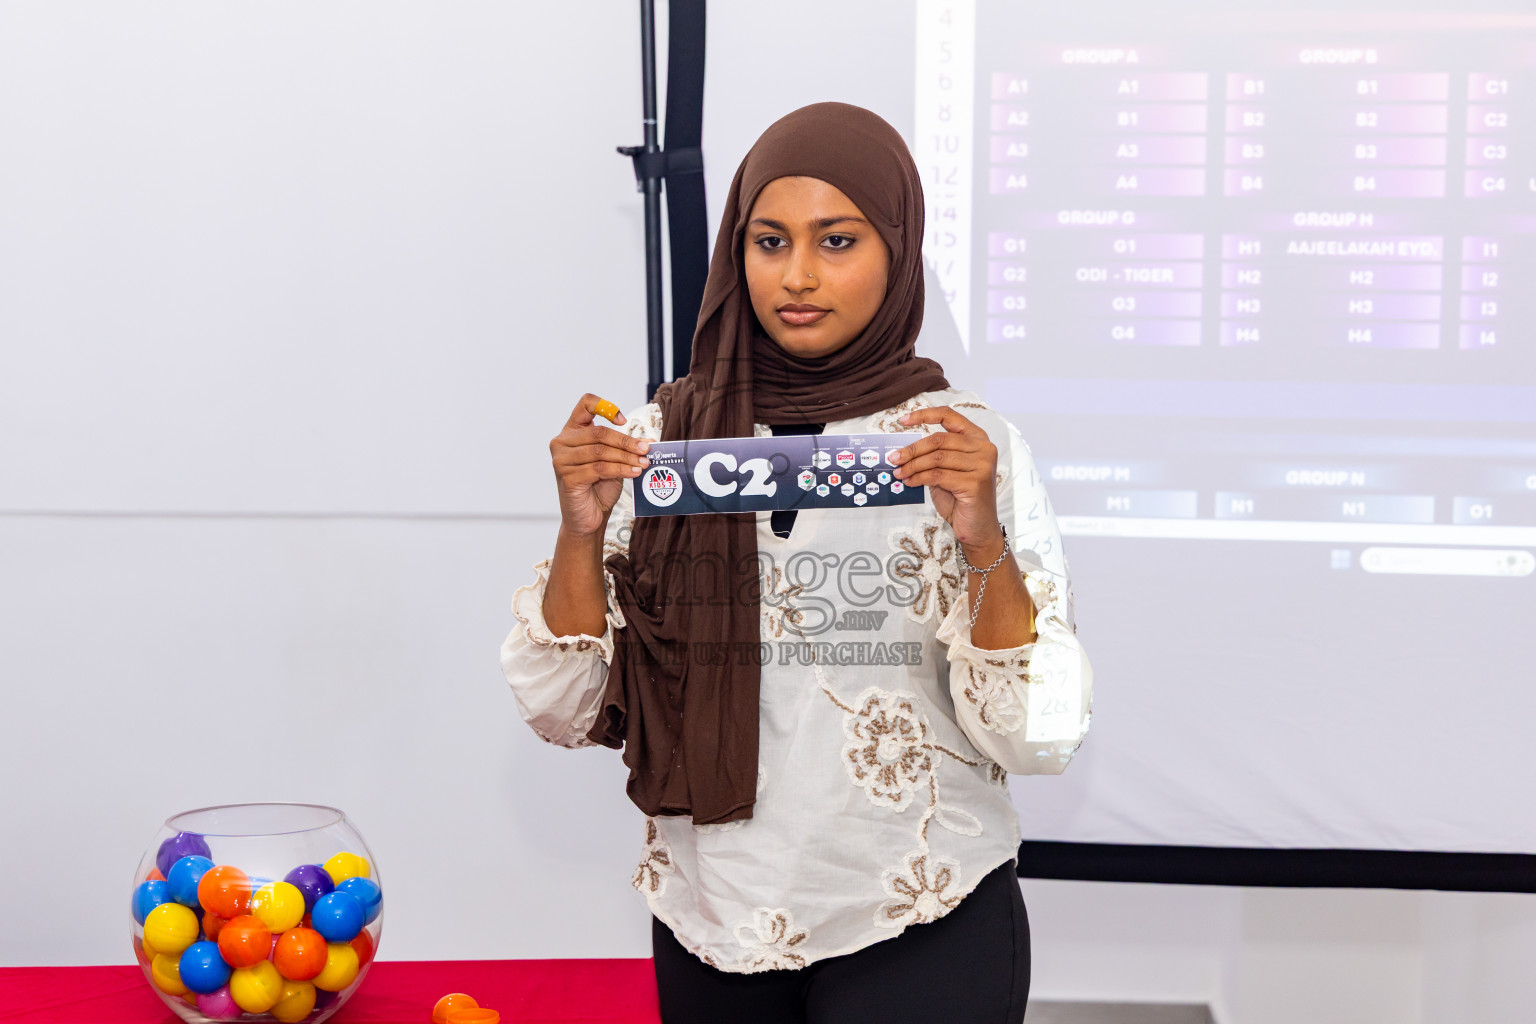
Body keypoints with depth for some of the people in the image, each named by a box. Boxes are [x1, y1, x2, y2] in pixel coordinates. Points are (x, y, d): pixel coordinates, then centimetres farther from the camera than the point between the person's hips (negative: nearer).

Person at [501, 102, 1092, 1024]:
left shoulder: (971, 446, -5)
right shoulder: (662, 438, -1)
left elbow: (1041, 738, -10)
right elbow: (568, 713, -2)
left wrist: (983, 545, -23)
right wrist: (582, 534, -17)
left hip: (924, 930, -2)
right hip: (714, 927, 2)